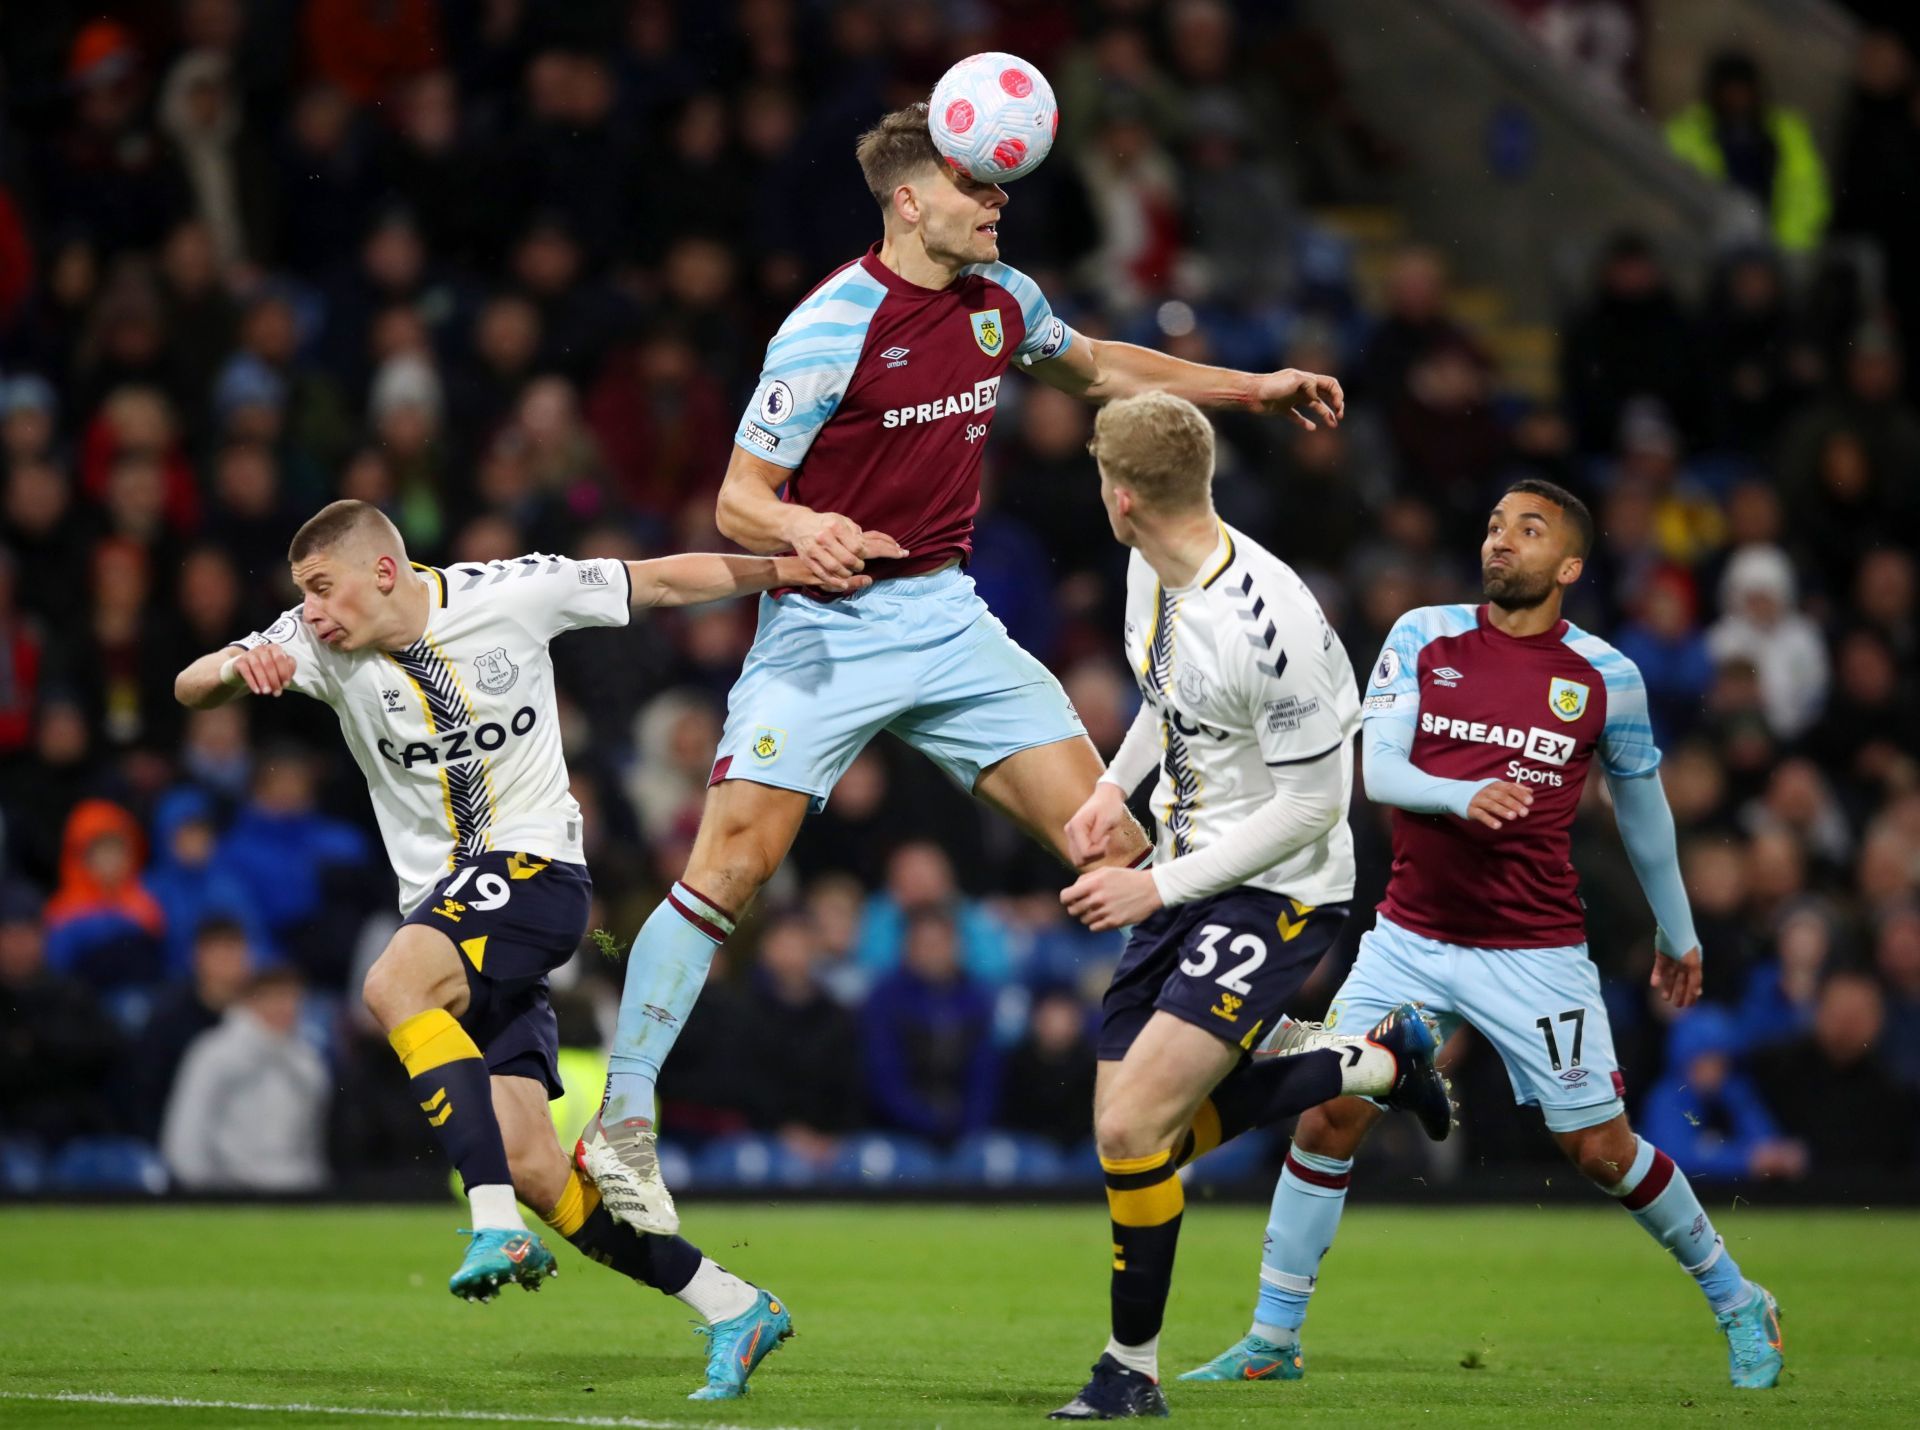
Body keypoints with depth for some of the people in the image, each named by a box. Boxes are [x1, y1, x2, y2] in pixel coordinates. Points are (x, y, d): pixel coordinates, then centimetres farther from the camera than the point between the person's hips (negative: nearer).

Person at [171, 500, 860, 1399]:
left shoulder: (510, 595, -8)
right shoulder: (321, 644, -1)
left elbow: (662, 582, 3)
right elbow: (189, 688, -9)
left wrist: (787, 569, -2)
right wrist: (241, 666, -32)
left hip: (535, 869, -5)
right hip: (444, 904, 5)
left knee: (393, 985, -33)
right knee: (528, 1163, -5)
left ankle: (498, 1225, -37)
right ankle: (733, 1309, 5)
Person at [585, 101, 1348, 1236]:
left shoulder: (1001, 301, 4)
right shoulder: (831, 329, -16)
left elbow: (1094, 368, 27)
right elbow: (737, 502, -14)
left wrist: (1253, 389, 25)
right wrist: (802, 529, -37)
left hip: (949, 618, 6)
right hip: (828, 627, -6)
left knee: (1109, 839, -3)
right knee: (732, 862, -17)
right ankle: (621, 1126, -11)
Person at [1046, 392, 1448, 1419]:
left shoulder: (1270, 623, -28)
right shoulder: (1152, 572, -1)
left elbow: (1313, 805, -21)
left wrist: (1159, 888, -20)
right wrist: (1117, 788, 8)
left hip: (1277, 893, -9)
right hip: (1183, 878, 9)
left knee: (1132, 1129, -18)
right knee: (1140, 1132, 10)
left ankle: (1132, 1369, 1)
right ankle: (1382, 1062, 27)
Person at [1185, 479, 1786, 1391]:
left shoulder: (1607, 678, -3)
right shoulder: (1422, 638, -1)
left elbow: (1642, 807, 11)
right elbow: (1376, 770, -9)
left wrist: (1678, 933, 20)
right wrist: (1461, 796, -30)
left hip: (1536, 955, -2)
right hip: (1410, 937, 2)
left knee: (1604, 1152, 0)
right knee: (1327, 1118, -6)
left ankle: (1739, 1306, 21)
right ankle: (1272, 1341, 5)